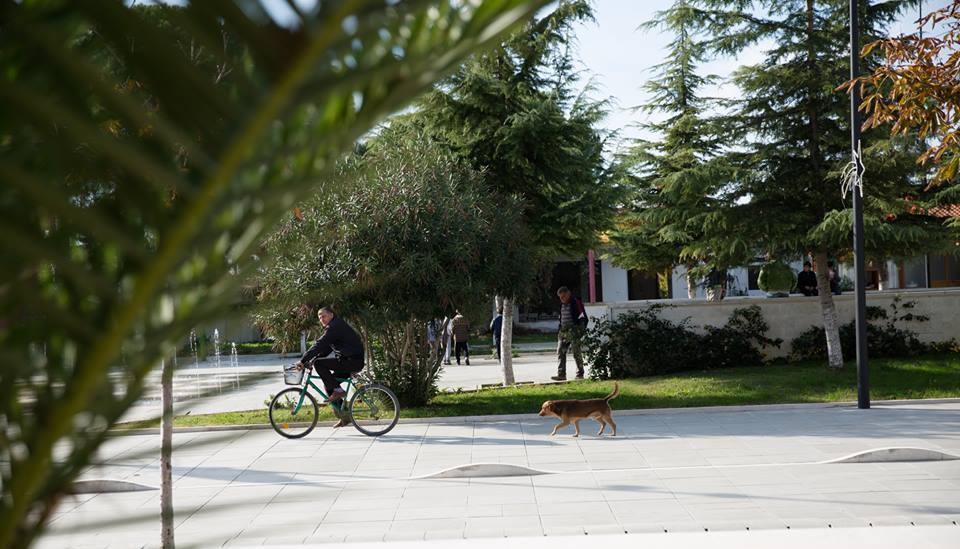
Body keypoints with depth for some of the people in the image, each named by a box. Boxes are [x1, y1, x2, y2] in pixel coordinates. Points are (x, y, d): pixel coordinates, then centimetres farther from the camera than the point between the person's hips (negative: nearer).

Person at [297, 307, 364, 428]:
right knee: (328, 384, 11)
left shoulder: (334, 327, -13)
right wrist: (310, 361, 9)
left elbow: (319, 345, -21)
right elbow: (325, 348, 21)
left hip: (353, 361, -10)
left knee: (319, 363, -16)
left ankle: (338, 391, -11)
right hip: (349, 361, 10)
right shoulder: (335, 327, 20)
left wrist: (303, 361, -22)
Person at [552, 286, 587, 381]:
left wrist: (581, 330, -12)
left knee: (576, 352, -2)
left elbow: (584, 318, -7)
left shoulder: (576, 303, -6)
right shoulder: (562, 305, 15)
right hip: (563, 331, 7)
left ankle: (580, 374, 8)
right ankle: (561, 374, -3)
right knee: (560, 352, -1)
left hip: (573, 331, -7)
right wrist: (559, 330, 15)